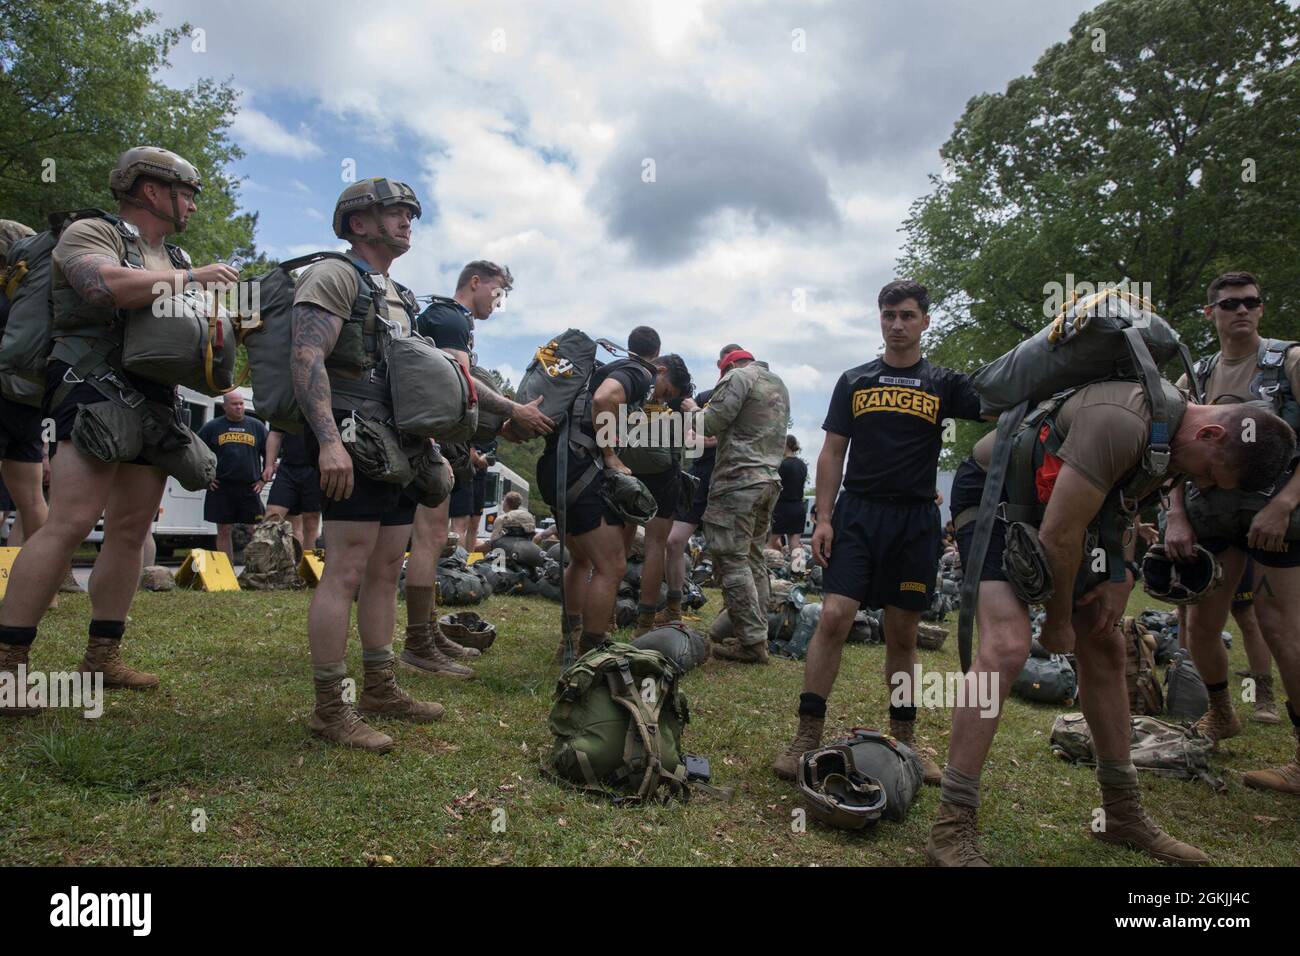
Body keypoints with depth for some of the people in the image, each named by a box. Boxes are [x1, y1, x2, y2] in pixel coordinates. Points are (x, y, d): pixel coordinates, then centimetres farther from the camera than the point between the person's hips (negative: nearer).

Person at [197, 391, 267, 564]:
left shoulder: (257, 426, 9)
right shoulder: (212, 427, 6)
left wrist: (263, 479, 7)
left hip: (250, 488, 1)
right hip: (221, 487, 0)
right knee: (224, 531, 4)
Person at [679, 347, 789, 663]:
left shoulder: (738, 377, -3)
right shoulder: (779, 384, 23)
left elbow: (711, 423, -10)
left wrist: (693, 410, 9)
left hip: (738, 480, -9)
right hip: (769, 479, 9)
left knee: (732, 560, -7)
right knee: (754, 558, 13)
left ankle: (751, 641, -8)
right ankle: (757, 634, 15)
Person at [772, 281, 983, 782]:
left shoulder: (945, 383, 9)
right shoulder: (854, 381, 9)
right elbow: (832, 453, 7)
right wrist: (823, 518, -2)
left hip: (916, 520, 1)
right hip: (858, 513, -1)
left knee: (903, 634, 8)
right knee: (834, 617, -12)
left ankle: (904, 739, 22)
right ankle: (807, 736, -3)